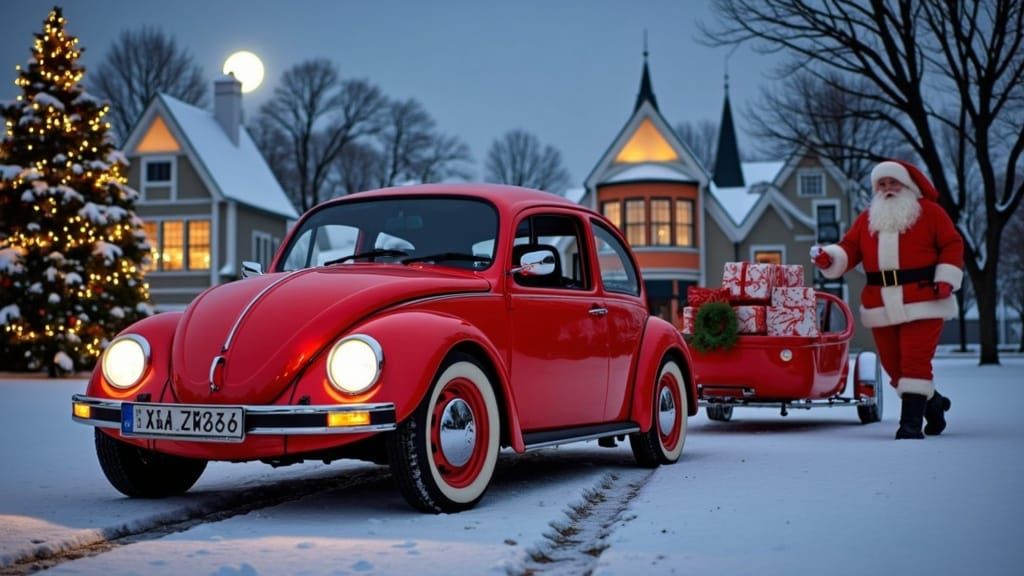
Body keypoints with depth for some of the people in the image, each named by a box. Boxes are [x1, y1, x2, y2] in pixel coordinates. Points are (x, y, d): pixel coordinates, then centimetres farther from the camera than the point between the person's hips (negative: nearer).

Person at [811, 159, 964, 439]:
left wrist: (946, 279, -9)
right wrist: (830, 258, -14)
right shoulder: (866, 219, 16)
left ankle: (911, 422, -8)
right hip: (881, 307, 5)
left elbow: (952, 245, 3)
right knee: (893, 364, 8)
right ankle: (933, 403, 31)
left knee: (915, 362, -12)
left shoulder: (929, 212, 6)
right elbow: (849, 248, 7)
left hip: (923, 302, -4)